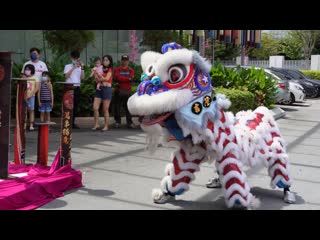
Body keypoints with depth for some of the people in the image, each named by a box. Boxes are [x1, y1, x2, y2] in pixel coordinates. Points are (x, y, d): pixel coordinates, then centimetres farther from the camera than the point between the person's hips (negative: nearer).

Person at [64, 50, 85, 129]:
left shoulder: (80, 67, 13)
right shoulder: (68, 66, 5)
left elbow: (82, 77, 1)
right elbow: (66, 75, -11)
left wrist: (82, 68, -7)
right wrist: (74, 68, -14)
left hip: (77, 88, 4)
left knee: (75, 106, 4)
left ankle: (73, 123, 11)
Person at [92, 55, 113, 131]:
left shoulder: (109, 70, 2)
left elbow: (106, 79, -13)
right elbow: (97, 80, 10)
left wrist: (99, 79, -5)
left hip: (107, 89, -5)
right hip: (99, 89, 5)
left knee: (105, 110, -1)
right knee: (95, 108, -4)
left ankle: (106, 126, 8)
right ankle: (96, 124, 7)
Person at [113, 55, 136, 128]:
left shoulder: (131, 70, 10)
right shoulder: (117, 69, 7)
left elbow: (131, 78, -9)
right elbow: (117, 78, -11)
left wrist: (121, 79, -14)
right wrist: (127, 79, -11)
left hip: (127, 91, 1)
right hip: (118, 91, 0)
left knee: (128, 107, 1)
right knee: (117, 107, 3)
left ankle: (129, 122, 6)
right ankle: (117, 122, 14)